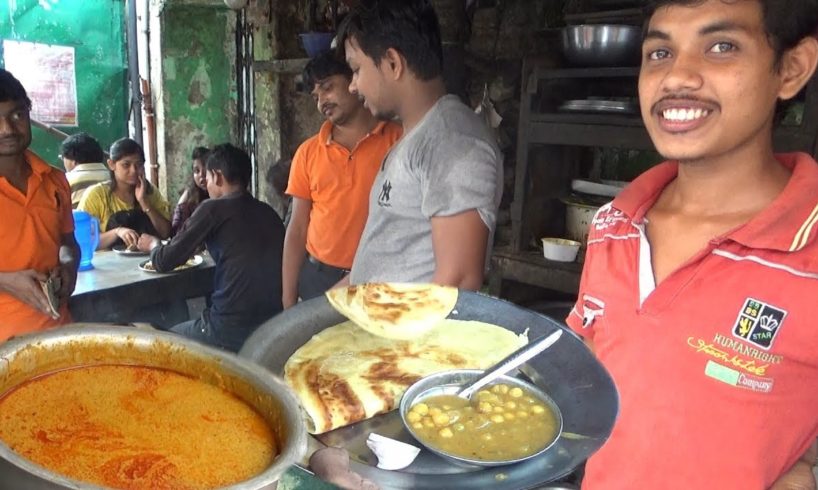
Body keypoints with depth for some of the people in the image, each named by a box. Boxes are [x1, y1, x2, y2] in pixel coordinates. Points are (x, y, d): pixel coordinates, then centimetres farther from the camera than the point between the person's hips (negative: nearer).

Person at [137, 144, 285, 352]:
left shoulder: (213, 208, -6)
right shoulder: (269, 213, 10)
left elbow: (164, 262, -1)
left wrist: (154, 244, 20)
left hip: (232, 329, -6)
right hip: (275, 324, 6)